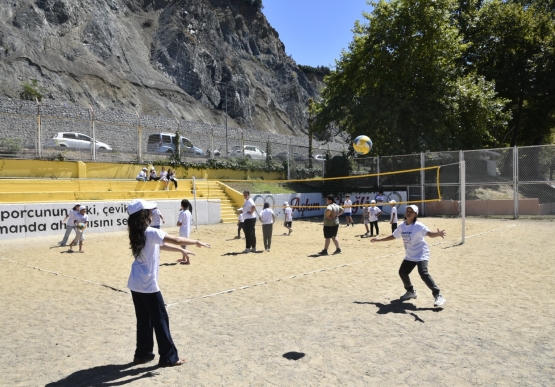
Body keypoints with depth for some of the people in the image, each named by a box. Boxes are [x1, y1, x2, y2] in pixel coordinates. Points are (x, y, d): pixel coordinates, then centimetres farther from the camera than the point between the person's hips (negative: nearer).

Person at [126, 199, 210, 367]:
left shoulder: (137, 233, 8)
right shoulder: (151, 232, -19)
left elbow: (161, 246, 17)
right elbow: (176, 240, -21)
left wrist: (181, 250, 18)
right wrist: (197, 242, -6)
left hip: (136, 284, 8)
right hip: (148, 285, -8)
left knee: (144, 319, 18)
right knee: (160, 319, 2)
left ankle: (142, 354, 27)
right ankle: (169, 357, 11)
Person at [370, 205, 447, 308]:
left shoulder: (418, 225, -18)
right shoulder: (402, 226, 2)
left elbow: (430, 233, -34)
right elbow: (393, 236, 16)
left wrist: (438, 234, -56)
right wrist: (378, 239, 17)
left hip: (421, 254, -7)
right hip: (409, 256, 8)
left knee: (423, 273, -24)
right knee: (402, 272, 10)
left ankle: (438, 295, -14)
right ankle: (411, 292, 35)